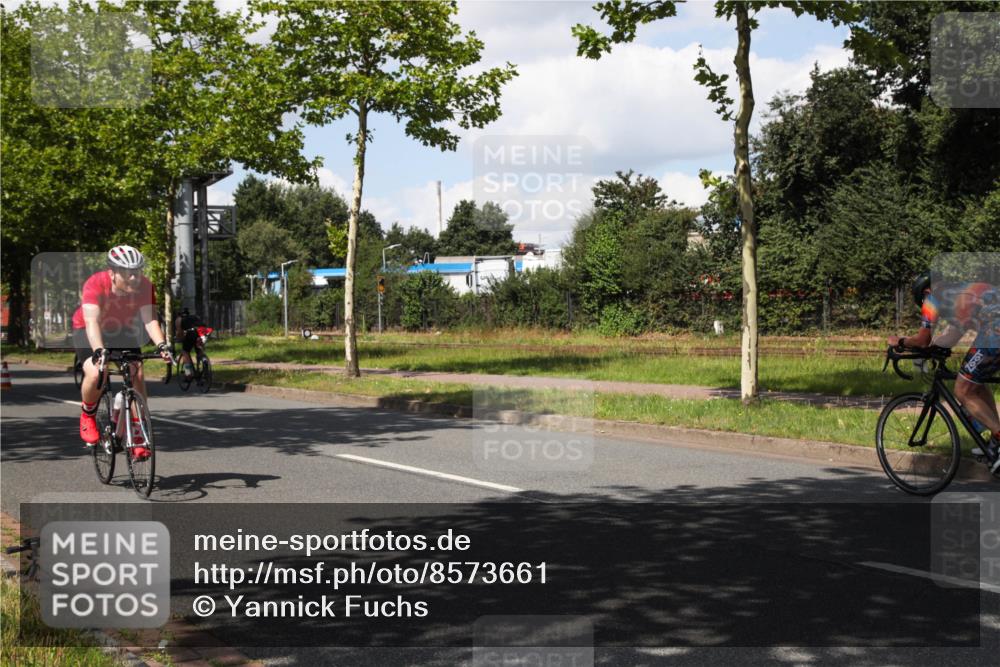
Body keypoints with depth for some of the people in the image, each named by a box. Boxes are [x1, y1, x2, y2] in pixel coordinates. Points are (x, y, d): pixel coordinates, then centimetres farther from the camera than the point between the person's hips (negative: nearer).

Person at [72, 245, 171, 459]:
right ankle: (87, 416, 3)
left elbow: (149, 319, -32)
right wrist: (99, 350, -59)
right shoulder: (95, 284, -34)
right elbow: (92, 321, -43)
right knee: (96, 374, -28)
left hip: (123, 332, 3)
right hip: (88, 331, -3)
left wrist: (161, 345, -50)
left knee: (137, 374, -17)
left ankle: (137, 437, -7)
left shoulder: (144, 287, -24)